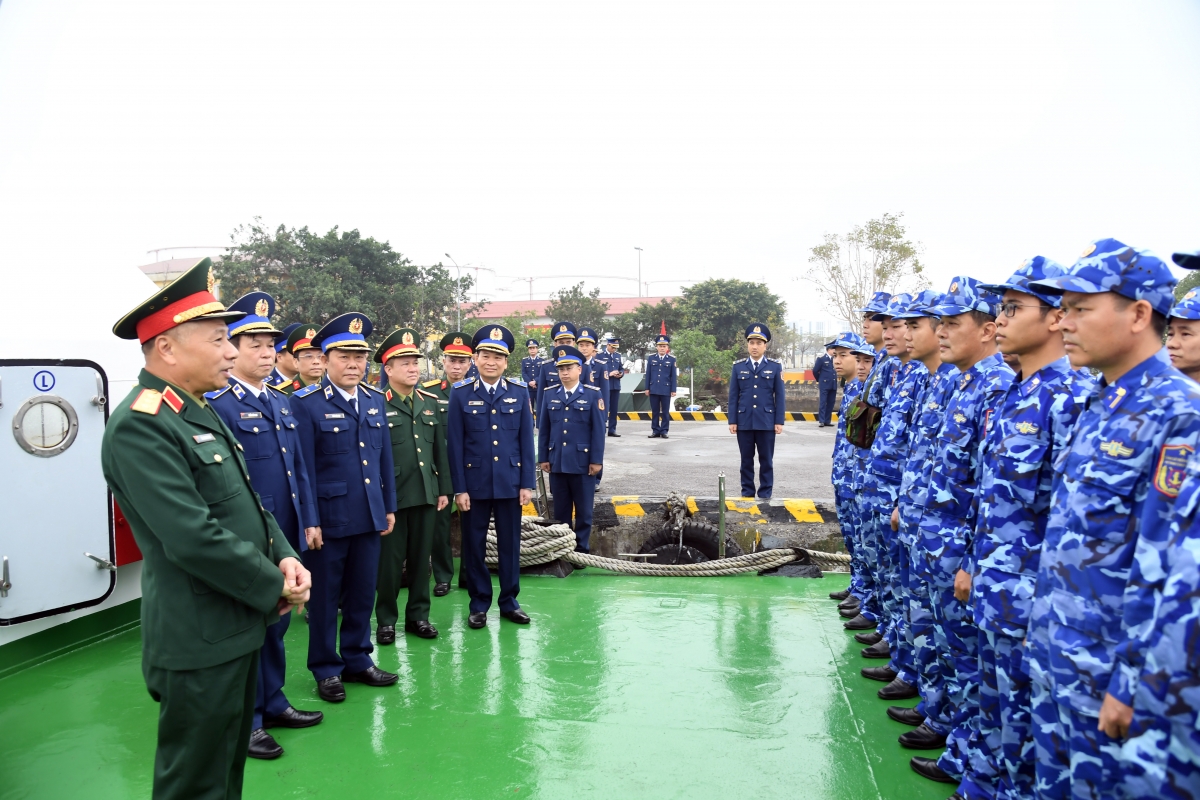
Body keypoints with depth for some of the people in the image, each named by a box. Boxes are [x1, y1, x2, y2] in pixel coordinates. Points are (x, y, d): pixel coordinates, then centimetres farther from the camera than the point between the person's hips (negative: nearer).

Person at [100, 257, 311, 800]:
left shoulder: (200, 411, 10)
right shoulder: (139, 427, -21)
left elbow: (248, 501, 15)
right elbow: (194, 538, -28)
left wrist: (285, 557, -2)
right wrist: (273, 586, -16)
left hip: (237, 627, 9)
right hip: (199, 640, -9)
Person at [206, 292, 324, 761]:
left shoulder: (281, 402, 12)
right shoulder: (218, 405, -12)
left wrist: (308, 519, 12)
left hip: (286, 537, 7)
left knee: (277, 621, 18)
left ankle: (272, 703, 34)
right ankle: (245, 721, 21)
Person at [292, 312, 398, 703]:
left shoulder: (375, 399, 9)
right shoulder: (306, 403, -8)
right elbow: (304, 467, -10)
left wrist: (389, 506, 10)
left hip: (369, 517, 5)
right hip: (328, 519, -5)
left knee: (362, 595, 15)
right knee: (325, 598, 9)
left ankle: (358, 660, 30)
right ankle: (327, 669, 24)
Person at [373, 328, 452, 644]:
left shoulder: (430, 402, 10)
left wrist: (444, 489, 10)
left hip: (426, 495, 5)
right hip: (392, 497, -4)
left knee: (421, 558, 12)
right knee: (390, 560, 6)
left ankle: (418, 615, 26)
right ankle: (386, 620, 21)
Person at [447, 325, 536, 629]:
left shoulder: (519, 393, 2)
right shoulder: (461, 394, -2)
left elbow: (526, 441, 3)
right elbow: (455, 444, -3)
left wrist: (527, 484, -1)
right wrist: (459, 488, -7)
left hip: (510, 483, 1)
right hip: (474, 484, -1)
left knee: (510, 544, 10)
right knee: (474, 545, 8)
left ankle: (509, 601, 24)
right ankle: (479, 603, 23)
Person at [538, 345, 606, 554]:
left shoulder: (593, 395, -2)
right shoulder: (550, 395, 8)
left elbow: (598, 430, -5)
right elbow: (544, 429, 9)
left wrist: (596, 460, -9)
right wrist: (543, 458, 5)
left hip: (583, 463, -3)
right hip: (557, 463, 3)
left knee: (583, 510, 6)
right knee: (561, 510, 11)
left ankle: (582, 550, 16)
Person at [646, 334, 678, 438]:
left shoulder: (672, 359, 3)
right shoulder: (651, 358, 7)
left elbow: (673, 376, 2)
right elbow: (648, 374, 8)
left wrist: (673, 390, -3)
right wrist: (647, 388, 3)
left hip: (666, 389, -1)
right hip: (654, 389, 1)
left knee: (665, 411, 2)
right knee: (655, 411, 5)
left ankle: (664, 431, 7)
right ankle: (655, 431, 10)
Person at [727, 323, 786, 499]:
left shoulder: (775, 366, 3)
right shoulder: (738, 366, 6)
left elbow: (780, 396, 2)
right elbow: (733, 396, 5)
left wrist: (779, 421, -4)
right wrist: (732, 421, 0)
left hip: (767, 422, -1)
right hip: (744, 422, 1)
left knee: (766, 460, 5)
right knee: (746, 460, 9)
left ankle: (765, 493, 14)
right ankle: (747, 492, 18)